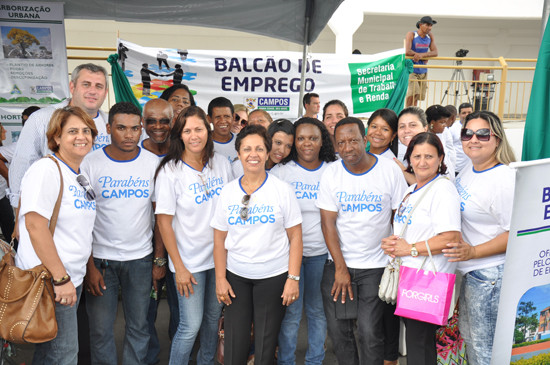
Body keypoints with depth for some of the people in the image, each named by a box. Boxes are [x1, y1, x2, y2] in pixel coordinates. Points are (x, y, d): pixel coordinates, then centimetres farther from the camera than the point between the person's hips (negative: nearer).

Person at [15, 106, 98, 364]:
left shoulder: (80, 176, 13)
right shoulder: (46, 169, -14)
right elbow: (35, 225, -22)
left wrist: (91, 268, 17)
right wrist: (61, 278, -21)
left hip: (71, 278, 8)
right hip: (49, 279, -8)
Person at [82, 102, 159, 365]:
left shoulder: (153, 163, -2)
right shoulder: (91, 163, -5)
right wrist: (89, 265, -8)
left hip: (140, 258, 1)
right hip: (101, 258, -1)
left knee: (139, 326, 11)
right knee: (100, 330, 8)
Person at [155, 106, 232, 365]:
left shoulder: (221, 162, 0)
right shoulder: (170, 171, -12)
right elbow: (164, 221, -11)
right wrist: (179, 267, -12)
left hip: (219, 255, 4)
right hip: (189, 261, -4)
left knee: (213, 318, 18)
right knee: (191, 325, 0)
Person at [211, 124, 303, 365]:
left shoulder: (282, 190, -5)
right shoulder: (228, 191, 2)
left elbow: (295, 238, -4)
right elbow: (220, 239, 5)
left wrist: (293, 278, -8)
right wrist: (220, 278, 1)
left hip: (273, 276, -2)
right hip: (236, 277, 2)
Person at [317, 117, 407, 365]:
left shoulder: (390, 170, -6)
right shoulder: (331, 174, -3)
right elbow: (328, 222, -6)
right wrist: (341, 268, -10)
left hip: (376, 266, -1)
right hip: (338, 264, 2)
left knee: (370, 332, -4)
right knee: (338, 329, 8)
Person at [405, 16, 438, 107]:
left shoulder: (430, 36, 7)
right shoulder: (411, 35, -8)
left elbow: (435, 52, 0)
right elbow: (407, 52, -21)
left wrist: (421, 54, -18)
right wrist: (425, 56, -10)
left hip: (423, 71, 6)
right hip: (411, 69, -5)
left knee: (418, 96, 7)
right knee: (413, 93, -19)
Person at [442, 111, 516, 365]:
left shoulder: (505, 179, -22)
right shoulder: (469, 169, 5)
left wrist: (473, 252, -28)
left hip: (489, 274, -9)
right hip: (469, 270, 9)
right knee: (468, 334, 27)